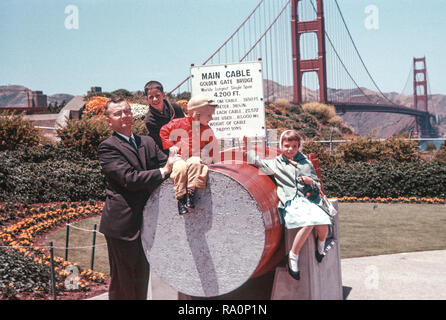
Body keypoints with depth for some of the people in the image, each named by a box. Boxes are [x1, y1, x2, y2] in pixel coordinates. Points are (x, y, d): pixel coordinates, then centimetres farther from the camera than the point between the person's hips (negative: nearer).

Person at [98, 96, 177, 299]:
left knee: (142, 276, 19)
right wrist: (162, 172, -21)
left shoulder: (148, 143, 14)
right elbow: (128, 178, -19)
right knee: (122, 281, 5)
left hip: (146, 220, 7)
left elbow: (166, 165, 5)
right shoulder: (108, 147, -8)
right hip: (122, 223, -6)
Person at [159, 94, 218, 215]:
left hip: (196, 158, 1)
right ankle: (180, 198, -27)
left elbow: (212, 144, 18)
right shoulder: (179, 124, -3)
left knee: (194, 163, -35)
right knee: (180, 168, -34)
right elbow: (163, 132, 8)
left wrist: (207, 157, 1)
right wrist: (170, 146, -1)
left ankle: (191, 192, -34)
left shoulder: (206, 129, 7)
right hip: (180, 157, -1)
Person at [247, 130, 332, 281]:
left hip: (309, 199, 3)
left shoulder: (306, 163, 23)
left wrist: (311, 181, 5)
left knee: (323, 222, -28)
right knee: (309, 223, -33)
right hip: (290, 202, -3)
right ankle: (293, 256, -15)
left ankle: (321, 243, 7)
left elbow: (318, 184, 25)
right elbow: (256, 161, 24)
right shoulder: (276, 163, 18)